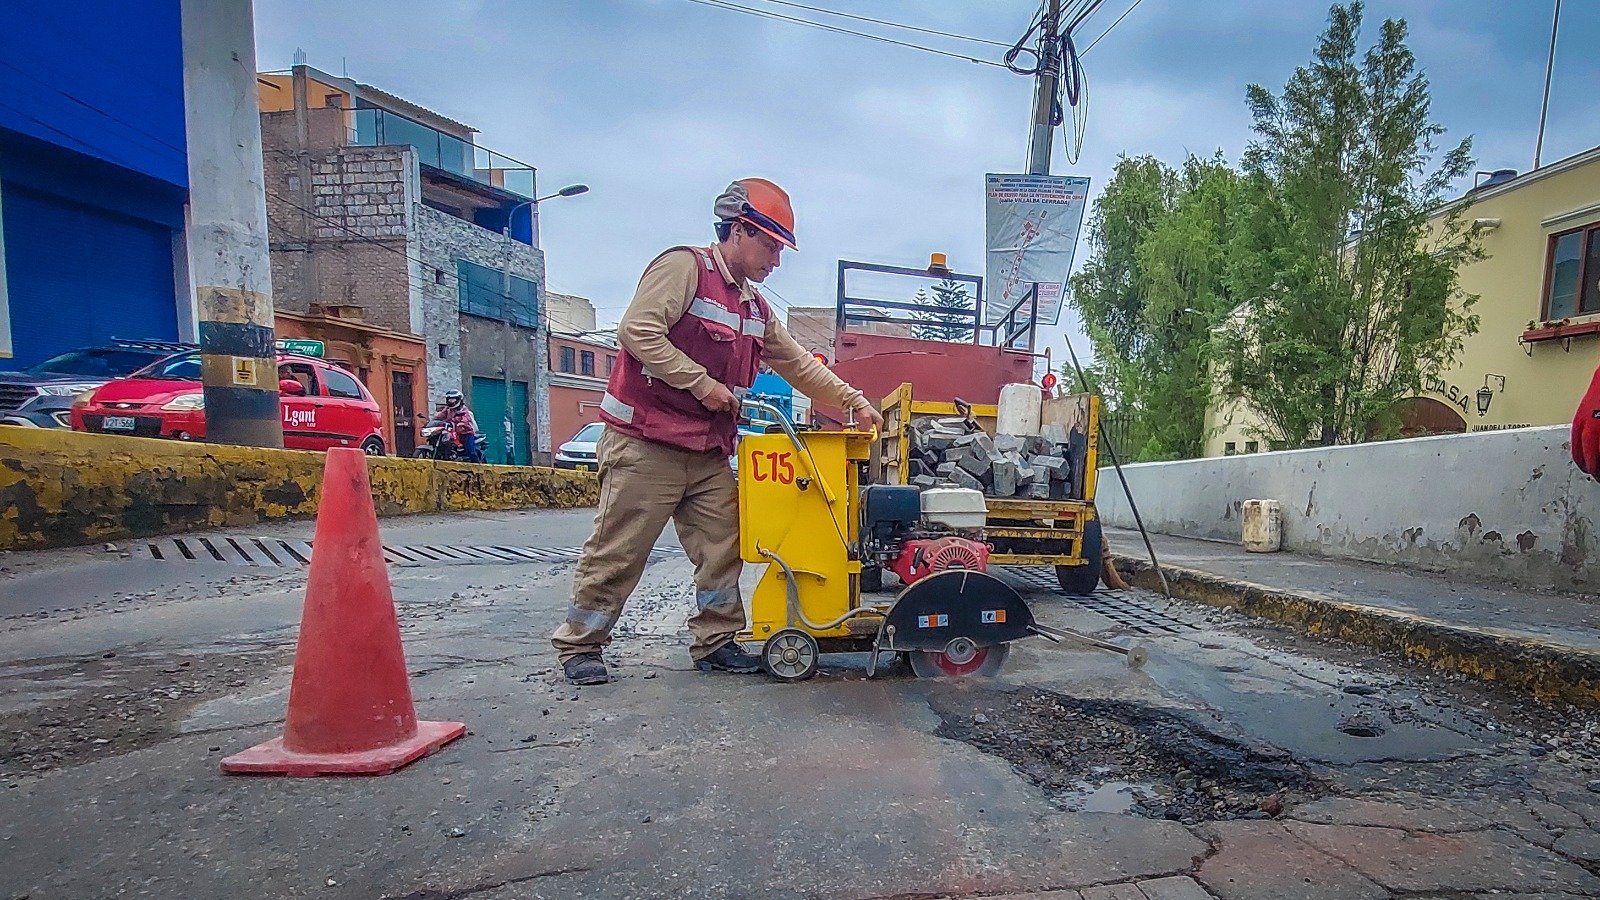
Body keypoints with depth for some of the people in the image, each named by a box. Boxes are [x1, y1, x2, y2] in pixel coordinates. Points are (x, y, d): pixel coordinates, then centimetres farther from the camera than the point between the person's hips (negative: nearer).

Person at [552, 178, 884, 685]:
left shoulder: (755, 307, 18)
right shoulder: (683, 267, -8)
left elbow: (799, 365, 21)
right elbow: (637, 330, -19)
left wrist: (853, 402, 15)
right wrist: (702, 383, -18)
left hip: (710, 453, 8)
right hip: (646, 446, -8)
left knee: (722, 547, 6)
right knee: (618, 551, 0)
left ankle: (716, 643, 19)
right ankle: (579, 646, 15)